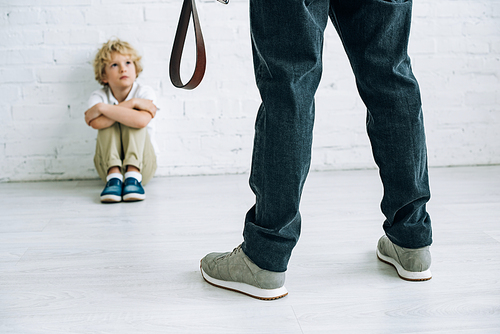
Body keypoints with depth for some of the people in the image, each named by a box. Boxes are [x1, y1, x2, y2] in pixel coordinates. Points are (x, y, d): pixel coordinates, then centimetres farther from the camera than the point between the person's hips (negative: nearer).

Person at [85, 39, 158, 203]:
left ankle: (133, 175, -36)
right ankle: (113, 175, -38)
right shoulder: (98, 96, -5)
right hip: (108, 163, 2)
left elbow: (141, 120, -35)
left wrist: (102, 108, -28)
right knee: (109, 122, -22)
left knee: (136, 121, -24)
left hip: (142, 163, -1)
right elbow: (97, 123, -30)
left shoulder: (145, 93, -10)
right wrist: (130, 103, -28)